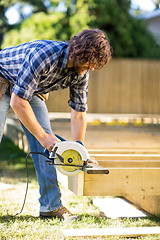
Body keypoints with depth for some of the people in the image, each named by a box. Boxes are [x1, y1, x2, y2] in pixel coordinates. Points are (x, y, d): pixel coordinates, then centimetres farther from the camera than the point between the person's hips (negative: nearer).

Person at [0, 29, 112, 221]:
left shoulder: (81, 72, -16)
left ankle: (51, 205, -1)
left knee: (45, 142, -5)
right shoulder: (43, 55, -39)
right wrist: (43, 136, -31)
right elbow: (17, 102, -36)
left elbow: (78, 114, -6)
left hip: (32, 89, 6)